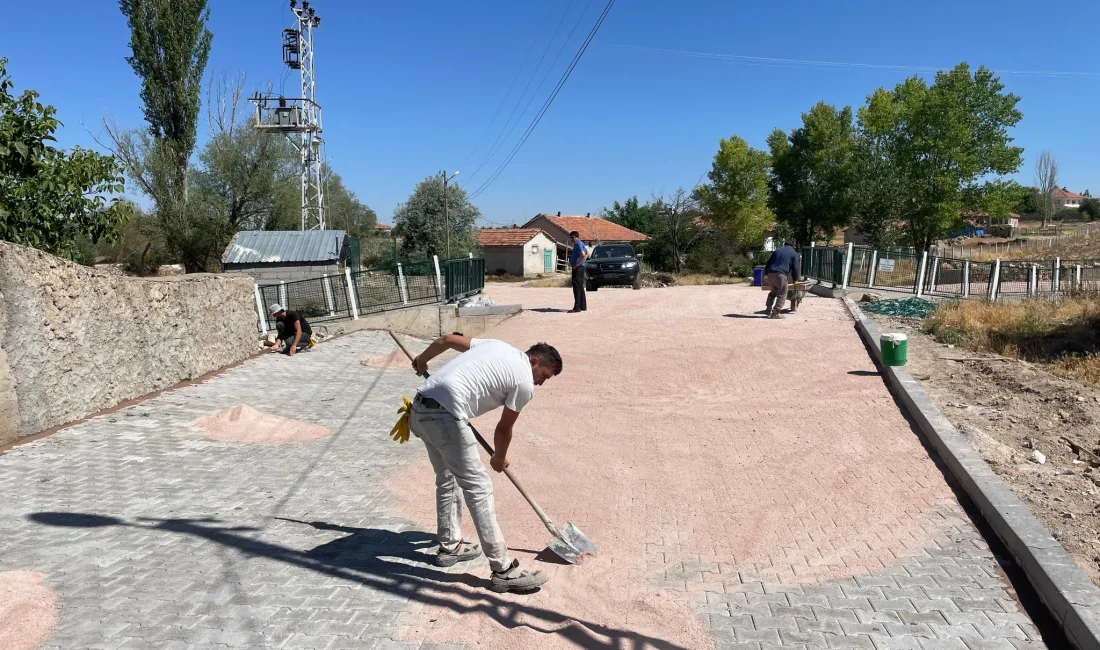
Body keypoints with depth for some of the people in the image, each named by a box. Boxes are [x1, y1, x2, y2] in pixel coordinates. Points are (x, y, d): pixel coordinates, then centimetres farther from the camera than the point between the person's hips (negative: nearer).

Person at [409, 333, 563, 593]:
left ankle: (449, 547, 37)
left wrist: (421, 360, 40)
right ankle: (504, 571, 1)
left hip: (420, 408, 9)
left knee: (447, 480, 24)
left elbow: (447, 339, 24)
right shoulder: (524, 383, 0)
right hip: (445, 416, -9)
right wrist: (499, 459, 29)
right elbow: (504, 429, 10)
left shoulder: (497, 345, 20)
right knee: (478, 489, -4)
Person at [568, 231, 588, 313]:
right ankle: (583, 306, 18)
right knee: (580, 287, 14)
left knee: (577, 287, -11)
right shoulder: (580, 244, 18)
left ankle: (577, 307, -13)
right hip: (580, 267, 11)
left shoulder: (578, 244, -13)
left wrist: (577, 264, -21)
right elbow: (587, 254, 27)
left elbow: (583, 254, -28)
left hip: (578, 268, -11)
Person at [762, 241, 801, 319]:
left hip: (770, 274, 6)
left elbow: (768, 262, 22)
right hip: (781, 275, -6)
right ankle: (775, 314, -8)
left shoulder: (777, 250, 23)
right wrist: (795, 279, 13)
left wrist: (766, 274, 26)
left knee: (773, 292, 25)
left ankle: (768, 310, 24)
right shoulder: (794, 253, 9)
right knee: (782, 295, 1)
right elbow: (795, 268, 4)